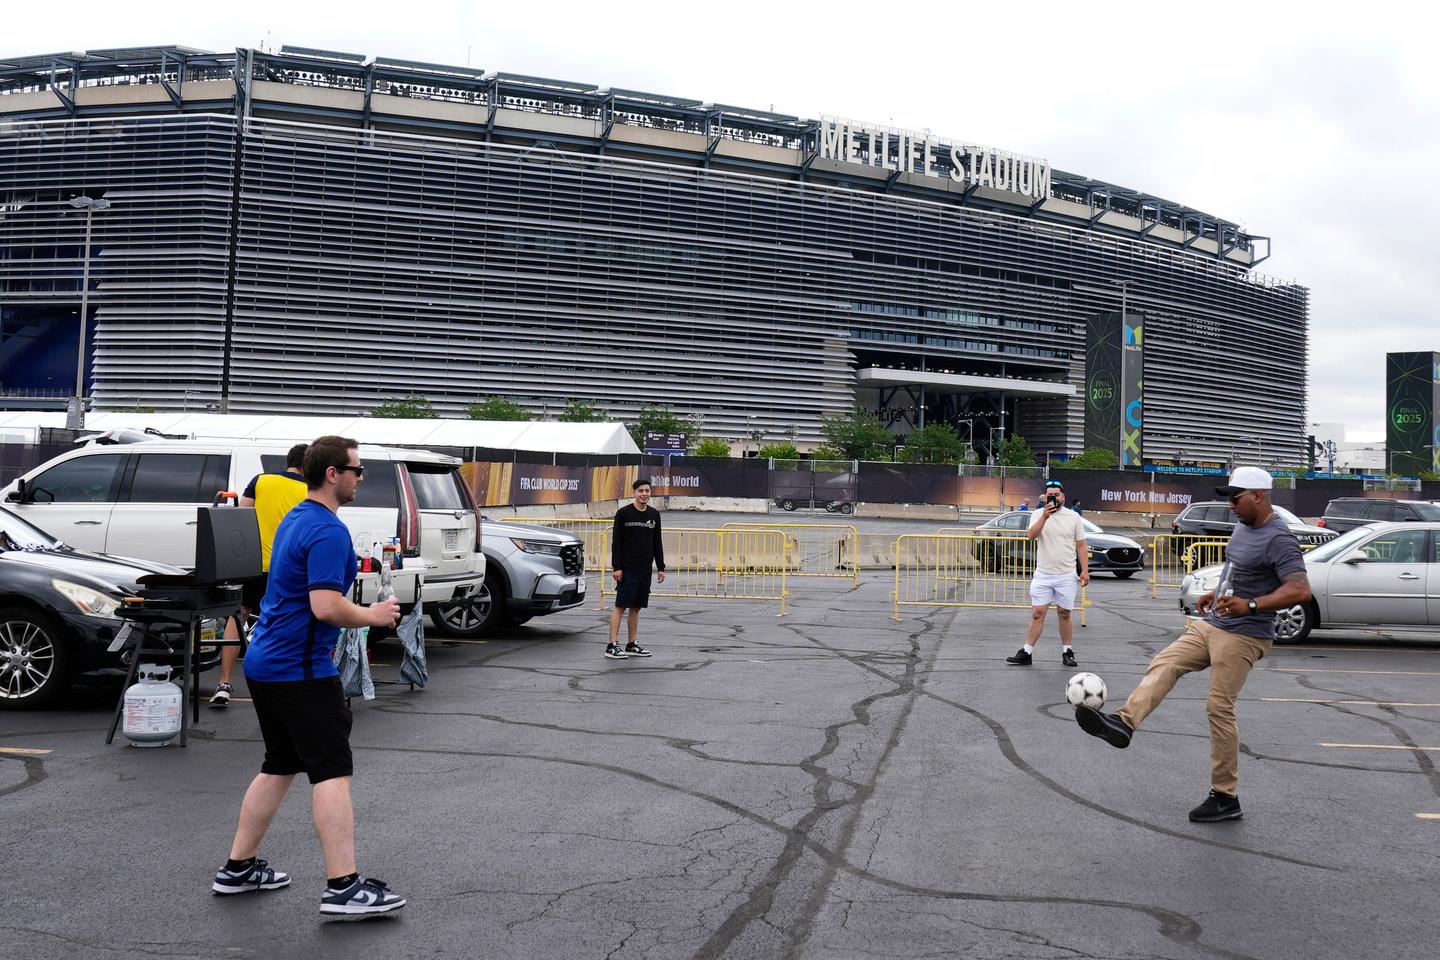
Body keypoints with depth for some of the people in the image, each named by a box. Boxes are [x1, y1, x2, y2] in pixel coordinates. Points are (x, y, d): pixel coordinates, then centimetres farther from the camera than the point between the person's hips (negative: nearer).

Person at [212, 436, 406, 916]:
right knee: (332, 773, -8)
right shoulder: (328, 531, -18)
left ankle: (238, 868, 26)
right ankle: (343, 886, -8)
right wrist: (373, 615, -11)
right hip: (300, 670, -10)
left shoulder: (295, 519, 14)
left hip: (266, 663, 10)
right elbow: (326, 606, -26)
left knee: (278, 767, 18)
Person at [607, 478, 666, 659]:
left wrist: (661, 567, 11)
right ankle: (612, 646, -5)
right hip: (627, 569, -5)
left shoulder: (654, 514, 11)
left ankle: (632, 645, 16)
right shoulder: (623, 513, -4)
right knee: (620, 606, -6)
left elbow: (657, 543, 15)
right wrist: (616, 567, -11)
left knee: (636, 607, 10)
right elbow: (616, 542, -5)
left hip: (645, 570, 5)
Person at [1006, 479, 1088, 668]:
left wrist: (1085, 570, -2)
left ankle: (1068, 652, 18)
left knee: (1064, 614, 7)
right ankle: (1026, 653, 3)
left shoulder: (1073, 517, 4)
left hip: (1067, 576, 0)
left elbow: (1081, 546, 6)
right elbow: (1031, 535, -14)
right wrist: (1045, 516, -24)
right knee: (1037, 614, 0)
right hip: (1042, 575, 0)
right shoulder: (1039, 514, 3)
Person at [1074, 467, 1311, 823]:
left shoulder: (1278, 539, -18)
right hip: (1210, 625, 9)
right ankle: (1124, 722, -20)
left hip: (1242, 636, -9)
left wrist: (1250, 606, -36)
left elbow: (1301, 590, -28)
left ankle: (1226, 797, 2)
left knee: (1219, 709, -7)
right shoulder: (1243, 527, 12)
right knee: (1163, 664, -6)